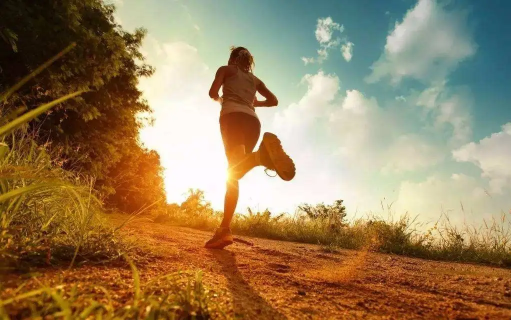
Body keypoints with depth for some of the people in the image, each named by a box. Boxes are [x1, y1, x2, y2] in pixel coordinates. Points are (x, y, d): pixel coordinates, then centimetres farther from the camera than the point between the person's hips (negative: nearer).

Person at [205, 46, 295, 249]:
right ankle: (224, 229, -10)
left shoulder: (226, 69, 20)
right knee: (235, 171, 1)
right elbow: (273, 100, 27)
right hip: (253, 121, 5)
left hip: (233, 116, -4)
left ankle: (260, 155, -55)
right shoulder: (255, 79, 32)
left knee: (233, 170, -22)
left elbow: (213, 92, 6)